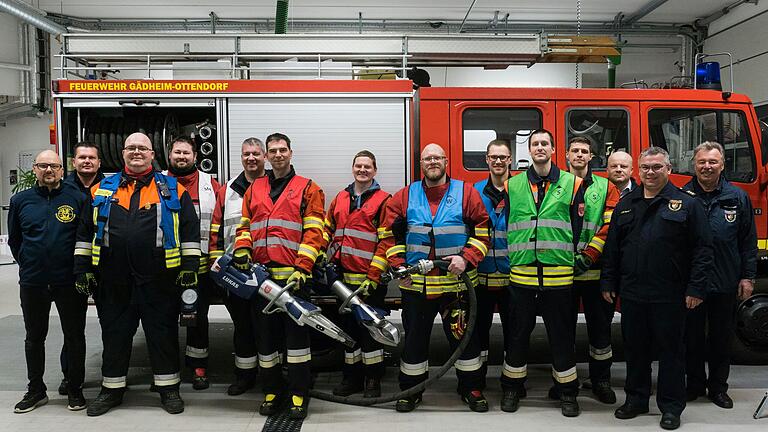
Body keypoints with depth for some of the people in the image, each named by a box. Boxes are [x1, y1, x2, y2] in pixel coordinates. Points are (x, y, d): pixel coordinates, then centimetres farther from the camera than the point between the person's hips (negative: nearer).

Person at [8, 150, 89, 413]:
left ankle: (75, 389, 21)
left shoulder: (77, 198, -2)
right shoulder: (20, 200, 6)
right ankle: (36, 390, 28)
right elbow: (14, 239, 16)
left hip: (70, 282, -2)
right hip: (32, 283, 3)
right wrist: (26, 264, 10)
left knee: (74, 336, 7)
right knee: (34, 338, 14)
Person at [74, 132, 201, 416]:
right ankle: (112, 389, 27)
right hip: (113, 280, 2)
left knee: (163, 333, 6)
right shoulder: (102, 190, 11)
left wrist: (189, 266, -4)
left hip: (159, 279, -2)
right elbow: (85, 231, 13)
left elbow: (190, 231, 2)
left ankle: (168, 388, 19)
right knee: (114, 334, 12)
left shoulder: (173, 190, 4)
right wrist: (83, 269, 8)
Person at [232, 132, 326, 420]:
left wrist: (302, 268, -13)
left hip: (293, 275, -4)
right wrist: (242, 249, -1)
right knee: (267, 333, 11)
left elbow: (314, 232, -4)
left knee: (296, 332, -1)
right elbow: (244, 225, 20)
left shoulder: (307, 189, 4)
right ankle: (272, 390, 24)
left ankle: (299, 394, 9)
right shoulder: (254, 189, 17)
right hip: (261, 275, 4)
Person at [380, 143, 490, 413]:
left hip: (456, 282, -1)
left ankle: (471, 388, 26)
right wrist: (398, 265, -2)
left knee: (464, 335, 7)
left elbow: (483, 230, -1)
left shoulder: (466, 193, 1)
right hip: (415, 283, 1)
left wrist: (466, 258, -13)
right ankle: (410, 390, 27)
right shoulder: (404, 196, 5)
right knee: (414, 338, 11)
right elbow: (391, 234, 8)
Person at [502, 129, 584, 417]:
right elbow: (504, 226, 11)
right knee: (518, 331, 10)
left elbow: (578, 228, 4)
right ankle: (512, 387, 24)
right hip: (522, 272, 1)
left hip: (558, 273, -1)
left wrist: (575, 260, 2)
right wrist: (511, 258, 7)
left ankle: (567, 390, 22)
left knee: (561, 334, 7)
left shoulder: (571, 183, 4)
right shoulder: (512, 185, 8)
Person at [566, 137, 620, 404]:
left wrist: (587, 256, -13)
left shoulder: (606, 188, 6)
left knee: (600, 325, 6)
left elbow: (609, 226, -3)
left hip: (594, 270, 0)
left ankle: (600, 380, 20)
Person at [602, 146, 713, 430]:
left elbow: (702, 249, -5)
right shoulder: (626, 205, 11)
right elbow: (612, 247, 13)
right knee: (635, 349, 13)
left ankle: (671, 406, 20)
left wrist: (696, 288, -11)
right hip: (631, 294, 4)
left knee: (670, 350, 6)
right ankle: (636, 399, 28)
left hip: (669, 297, -4)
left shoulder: (687, 204, -1)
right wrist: (608, 283, 9)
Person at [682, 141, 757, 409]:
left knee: (722, 337, 12)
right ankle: (695, 383, 25)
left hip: (726, 284, 1)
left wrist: (748, 277, -1)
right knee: (692, 336, 10)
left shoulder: (738, 198, 3)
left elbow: (748, 241, 4)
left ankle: (718, 387, 26)